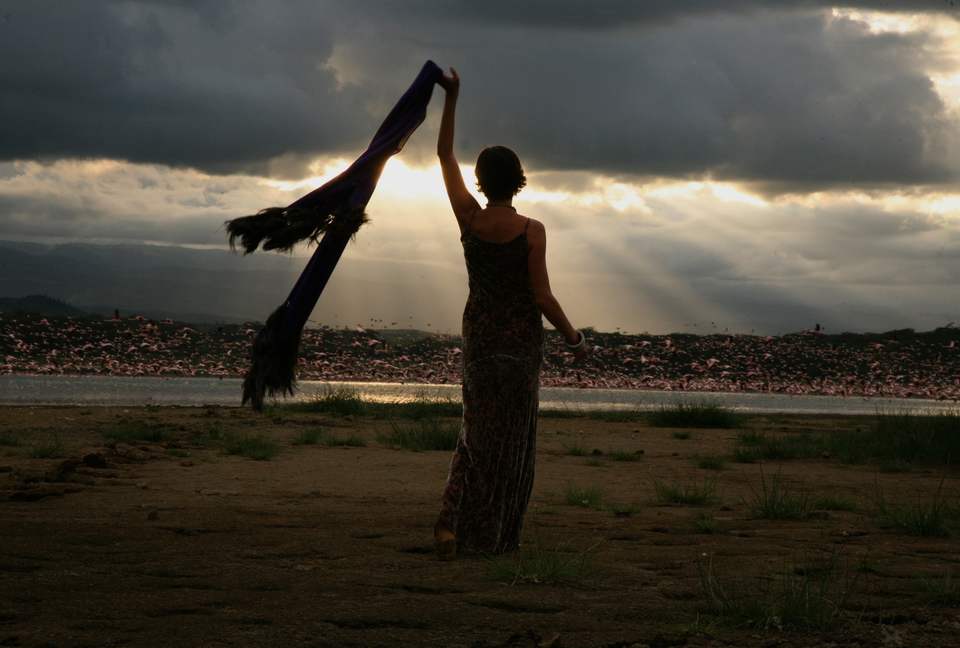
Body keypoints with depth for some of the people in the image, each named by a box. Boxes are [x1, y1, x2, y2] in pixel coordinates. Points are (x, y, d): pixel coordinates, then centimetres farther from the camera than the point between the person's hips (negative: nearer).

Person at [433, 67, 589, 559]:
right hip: (522, 339, -4)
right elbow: (542, 297, -15)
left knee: (479, 430, 16)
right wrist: (573, 338, -1)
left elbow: (445, 155, 6)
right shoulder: (532, 231, -14)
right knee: (512, 437, 7)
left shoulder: (469, 219, -5)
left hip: (479, 336, 4)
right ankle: (491, 536, 9)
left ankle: (452, 521, -1)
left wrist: (452, 97, 9)